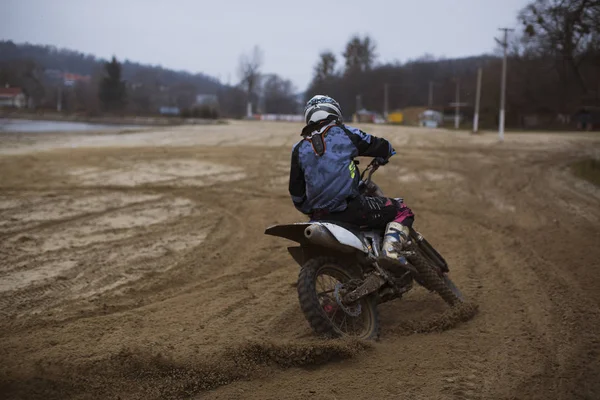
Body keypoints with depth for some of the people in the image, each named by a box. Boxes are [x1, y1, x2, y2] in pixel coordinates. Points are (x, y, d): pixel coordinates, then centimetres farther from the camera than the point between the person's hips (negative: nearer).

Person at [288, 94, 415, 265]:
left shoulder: (299, 149, 10)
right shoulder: (344, 134, 2)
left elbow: (296, 191, 13)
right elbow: (383, 147, 12)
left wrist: (307, 209, 32)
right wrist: (381, 159, 35)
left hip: (319, 217, 5)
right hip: (350, 209, -5)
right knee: (402, 211, 6)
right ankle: (390, 249, -17)